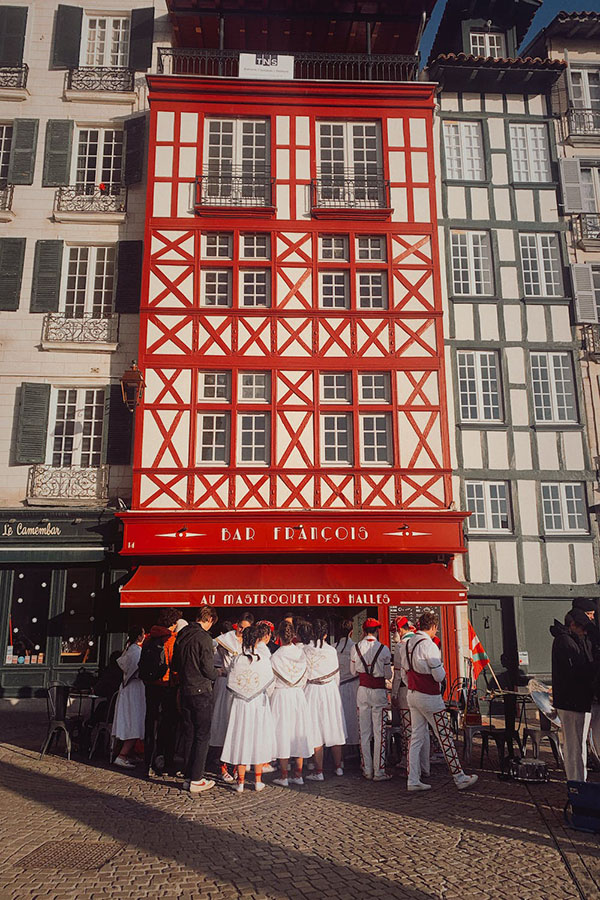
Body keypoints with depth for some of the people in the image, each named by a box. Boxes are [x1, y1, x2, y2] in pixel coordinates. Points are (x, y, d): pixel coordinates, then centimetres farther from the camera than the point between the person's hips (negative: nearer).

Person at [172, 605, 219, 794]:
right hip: (201, 691, -7)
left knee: (189, 735, 14)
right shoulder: (203, 638, -15)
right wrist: (216, 676, 4)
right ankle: (196, 780, 4)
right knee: (202, 736, 2)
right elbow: (208, 669, -15)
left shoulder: (181, 635, 7)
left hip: (184, 691, 7)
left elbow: (174, 666, 15)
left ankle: (188, 776, 20)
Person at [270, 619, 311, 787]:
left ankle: (283, 776, 8)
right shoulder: (300, 652, -2)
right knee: (299, 731, 10)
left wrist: (270, 696, 14)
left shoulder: (275, 656, -12)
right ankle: (298, 775, 15)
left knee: (283, 731, 3)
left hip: (281, 696, -3)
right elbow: (305, 678, 7)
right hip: (298, 695, 4)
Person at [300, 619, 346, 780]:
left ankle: (319, 771, 6)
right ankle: (338, 767, 22)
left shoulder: (304, 650, -10)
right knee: (334, 728, 12)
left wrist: (301, 692, 11)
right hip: (331, 690, 2)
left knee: (316, 731, 3)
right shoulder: (331, 650, -4)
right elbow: (336, 674, 5)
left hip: (313, 691, -2)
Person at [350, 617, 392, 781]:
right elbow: (388, 675, -3)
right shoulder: (383, 649, -11)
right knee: (379, 732, 2)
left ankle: (367, 769, 17)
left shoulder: (356, 648, -3)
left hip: (362, 691, 3)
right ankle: (379, 771, 5)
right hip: (378, 692, -3)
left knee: (364, 732, 10)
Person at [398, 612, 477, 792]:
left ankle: (413, 780, 13)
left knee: (416, 737, 11)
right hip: (430, 697, -8)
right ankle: (460, 778, 14)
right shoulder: (428, 645, -20)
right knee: (445, 738, 4)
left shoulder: (406, 644, 6)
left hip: (412, 695, 8)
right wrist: (443, 675, 4)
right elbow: (439, 676, -18)